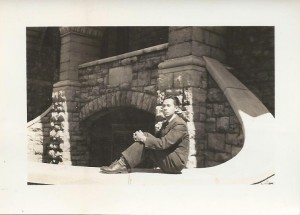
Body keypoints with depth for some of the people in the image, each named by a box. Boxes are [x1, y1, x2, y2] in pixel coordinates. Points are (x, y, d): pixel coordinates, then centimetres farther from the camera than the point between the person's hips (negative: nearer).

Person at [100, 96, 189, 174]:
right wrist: (157, 132, -8)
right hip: (169, 162, 9)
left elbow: (163, 144, -24)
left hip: (176, 163, -9)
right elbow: (159, 141, 11)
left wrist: (143, 138, -19)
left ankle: (123, 164, -17)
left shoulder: (180, 124, -15)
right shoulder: (165, 123, 15)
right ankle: (124, 165, -13)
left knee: (145, 139, -18)